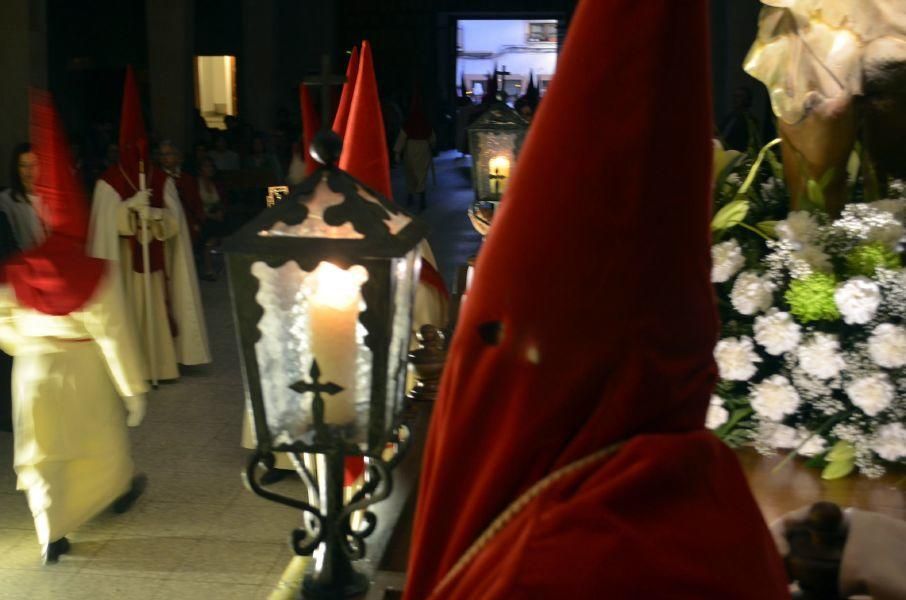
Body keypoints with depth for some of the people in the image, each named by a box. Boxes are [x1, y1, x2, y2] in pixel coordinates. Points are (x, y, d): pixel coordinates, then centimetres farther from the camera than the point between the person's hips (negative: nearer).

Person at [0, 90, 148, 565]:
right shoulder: (96, 275, -22)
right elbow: (114, 336, -17)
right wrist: (134, 389, -10)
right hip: (85, 369, -1)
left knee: (42, 452, 9)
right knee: (102, 437, 23)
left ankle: (51, 536, 6)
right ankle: (122, 488, 48)